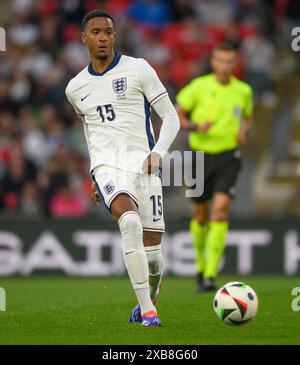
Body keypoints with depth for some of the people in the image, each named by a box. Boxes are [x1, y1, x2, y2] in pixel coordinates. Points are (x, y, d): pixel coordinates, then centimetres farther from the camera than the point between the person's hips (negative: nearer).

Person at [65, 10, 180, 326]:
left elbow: (170, 117, 2)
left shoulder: (138, 69, 2)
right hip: (107, 167, 1)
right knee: (129, 221, -31)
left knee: (151, 251, -3)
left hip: (143, 166, -1)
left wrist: (158, 152, -14)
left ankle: (149, 298, 32)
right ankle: (147, 309, -29)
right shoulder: (75, 88, 13)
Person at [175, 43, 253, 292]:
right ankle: (201, 266, 34)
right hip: (201, 155, 0)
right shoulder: (199, 87, -5)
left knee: (221, 207, -18)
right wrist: (195, 127, -19)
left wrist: (245, 132, -2)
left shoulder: (243, 91, 2)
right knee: (201, 214, 9)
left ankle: (211, 276, -18)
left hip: (229, 156, 0)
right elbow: (177, 115, 0)